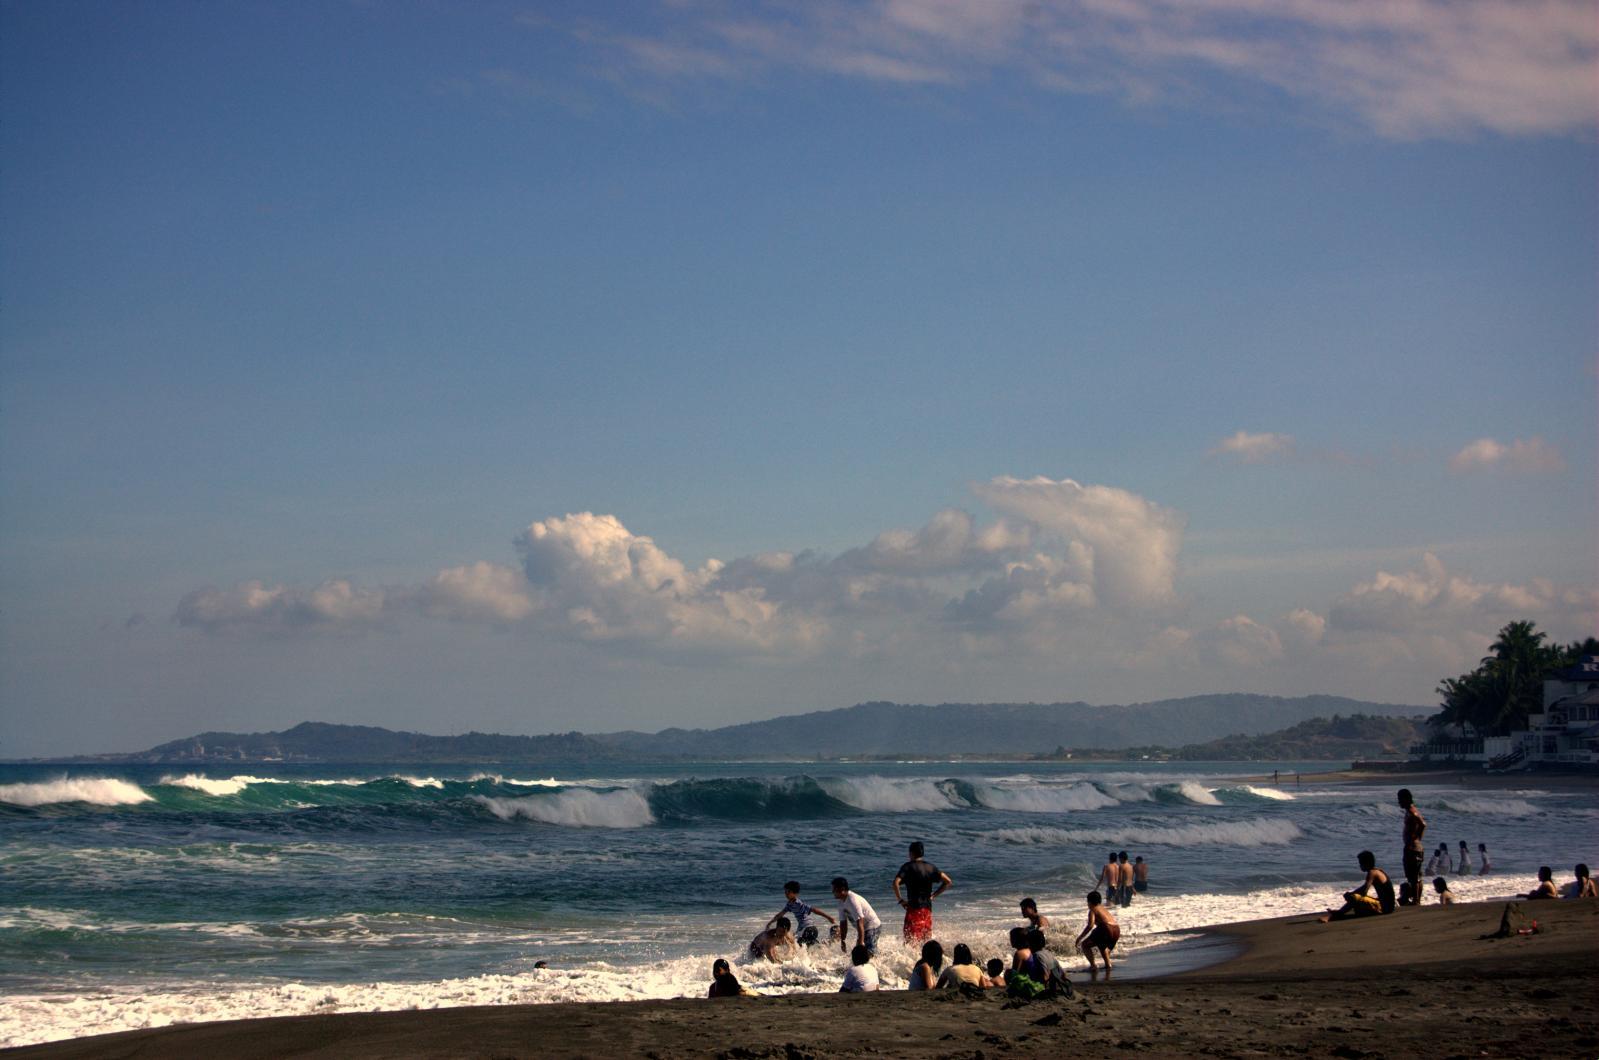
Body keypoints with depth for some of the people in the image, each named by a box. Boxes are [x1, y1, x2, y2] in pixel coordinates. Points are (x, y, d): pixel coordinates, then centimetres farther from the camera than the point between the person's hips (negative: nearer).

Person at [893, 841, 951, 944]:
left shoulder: (907, 867, -6)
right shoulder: (931, 867, 10)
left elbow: (896, 883, -20)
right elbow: (947, 881, 10)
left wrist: (900, 899, -9)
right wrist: (933, 895, 13)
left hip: (914, 908, -6)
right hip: (928, 908, 6)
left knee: (911, 940, -7)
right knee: (927, 940, 14)